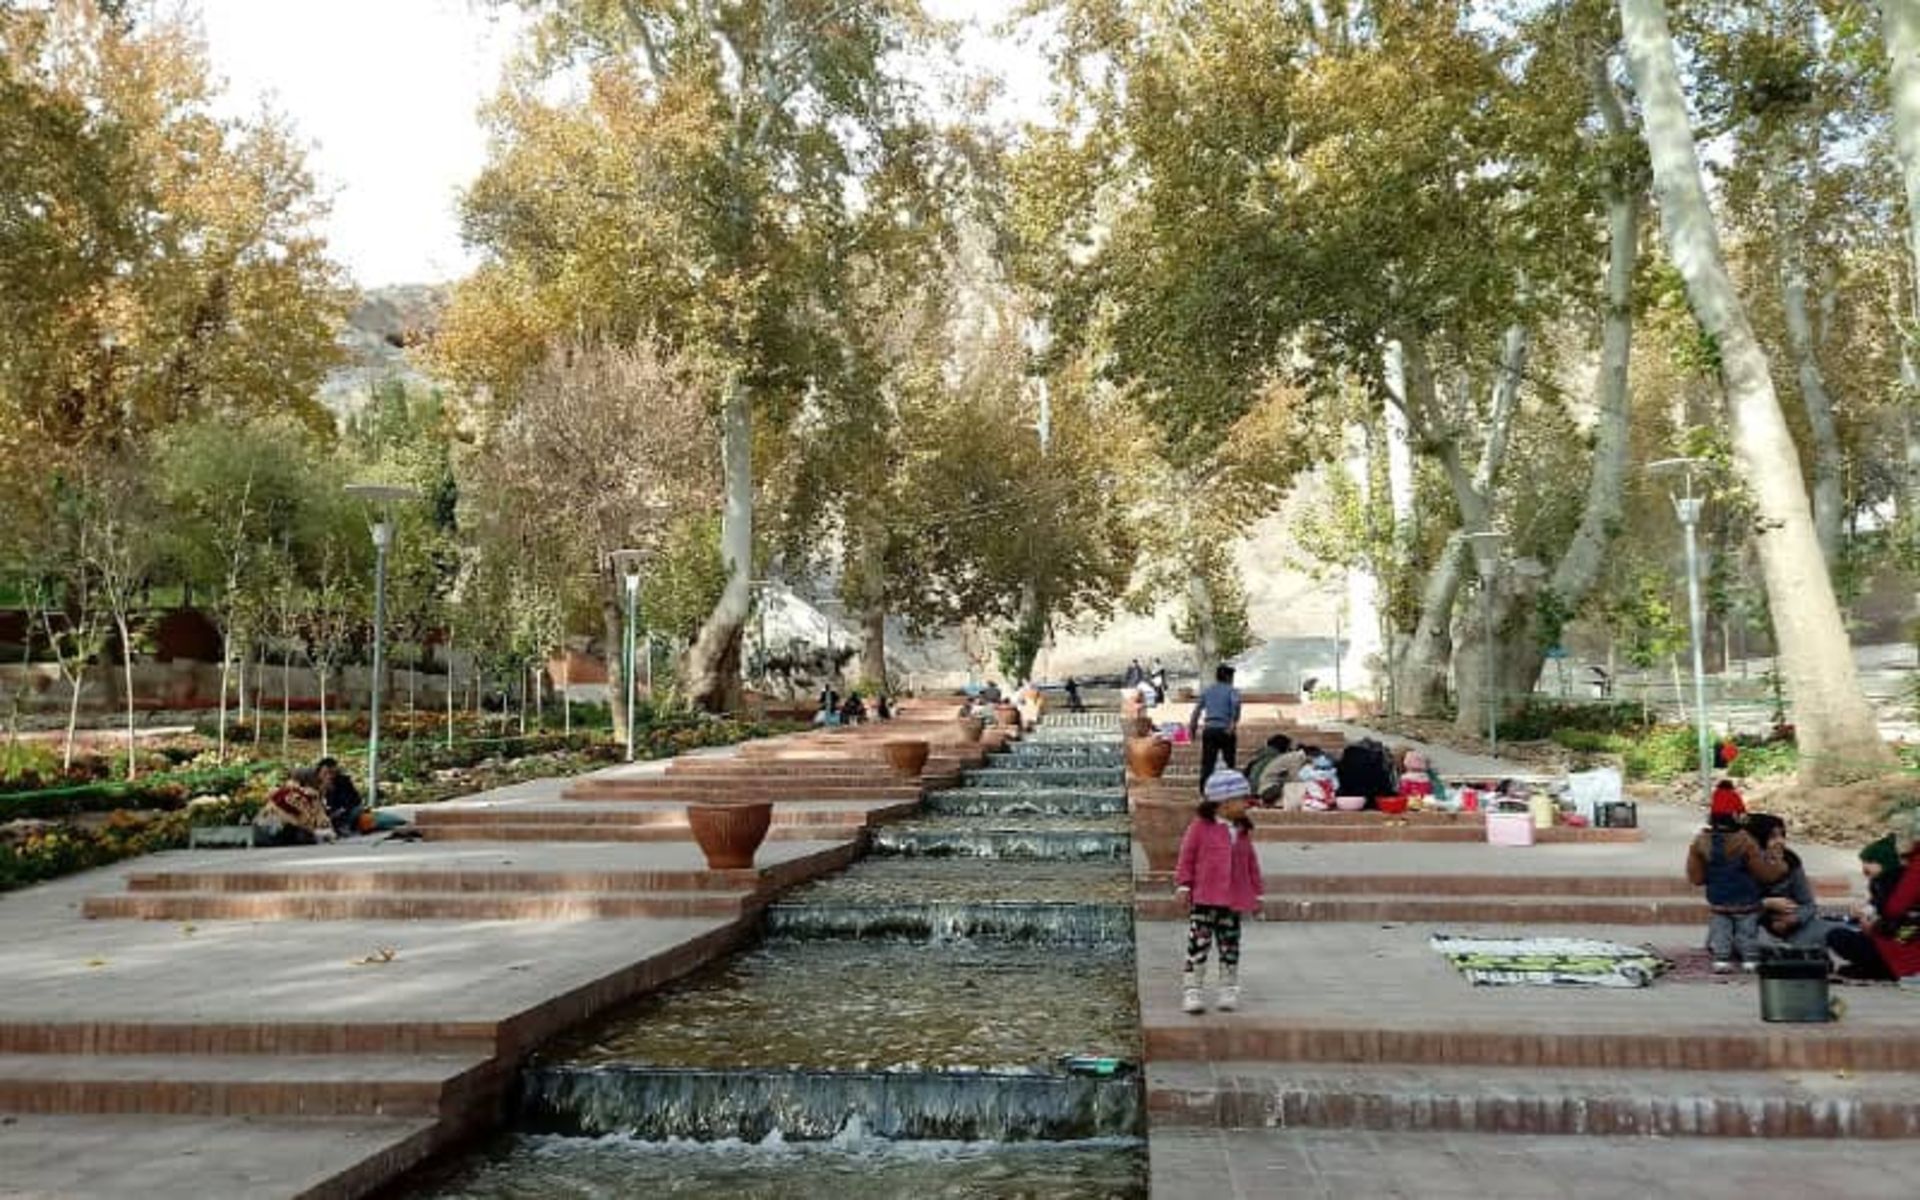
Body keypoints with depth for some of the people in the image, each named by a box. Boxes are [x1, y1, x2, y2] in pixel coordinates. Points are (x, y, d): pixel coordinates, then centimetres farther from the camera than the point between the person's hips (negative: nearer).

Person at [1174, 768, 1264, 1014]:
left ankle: (1229, 990, 22)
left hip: (1234, 900, 4)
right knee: (1199, 943, -5)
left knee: (1230, 946, 11)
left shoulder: (1243, 830, 8)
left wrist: (1256, 893, 15)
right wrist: (1183, 884, -7)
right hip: (1203, 899, -4)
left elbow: (1251, 863, 15)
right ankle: (1192, 989, 3)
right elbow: (1187, 856, -2)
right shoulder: (1201, 826, -5)